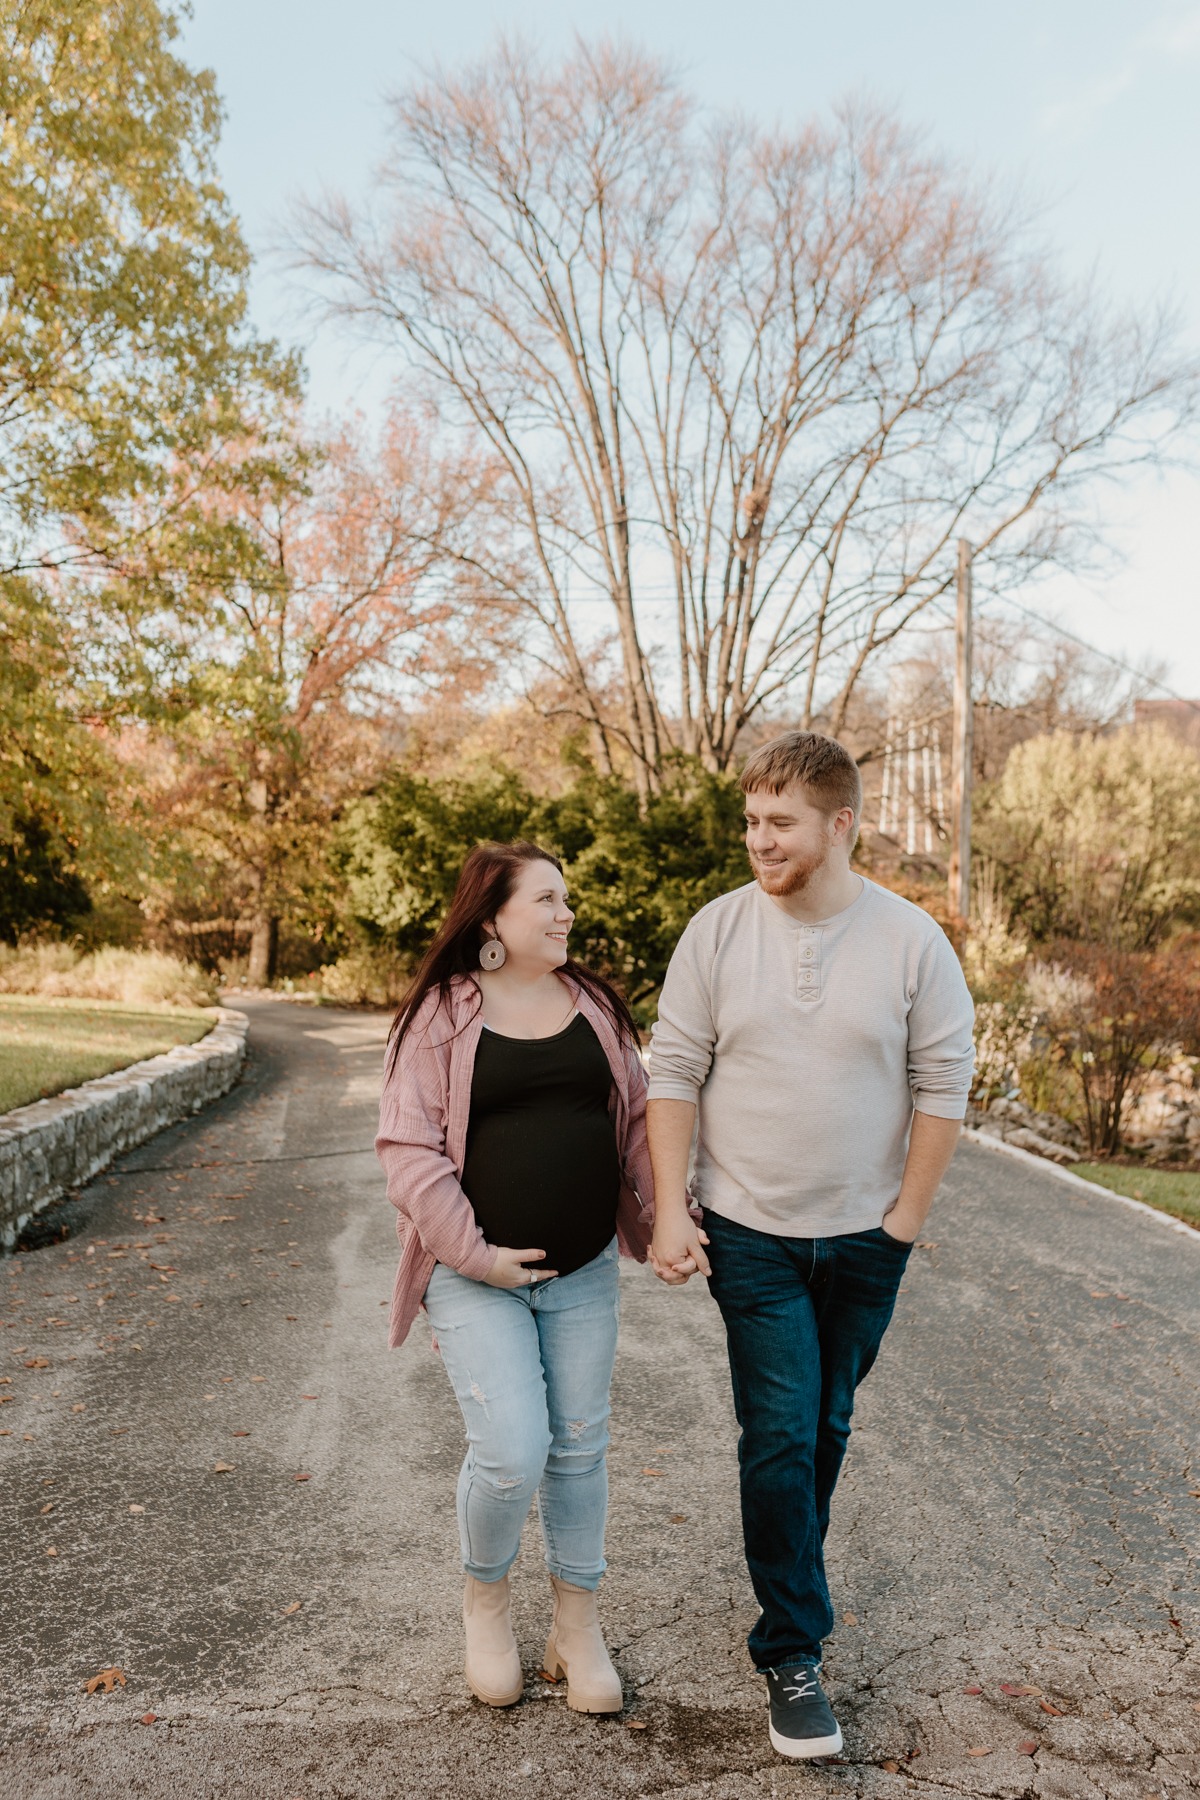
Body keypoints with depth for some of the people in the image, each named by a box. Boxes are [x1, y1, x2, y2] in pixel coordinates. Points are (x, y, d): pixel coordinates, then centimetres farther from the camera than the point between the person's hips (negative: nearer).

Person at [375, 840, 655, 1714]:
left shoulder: (593, 1003, 5)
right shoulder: (441, 1013, -9)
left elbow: (637, 1115, 10)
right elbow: (409, 1147, -11)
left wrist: (664, 1216, 0)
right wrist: (474, 1252, -14)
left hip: (584, 1271, 4)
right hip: (479, 1271, -4)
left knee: (580, 1446, 11)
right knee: (512, 1452, -9)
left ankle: (578, 1628, 31)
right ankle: (486, 1599, 23)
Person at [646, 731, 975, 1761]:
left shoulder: (912, 941, -8)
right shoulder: (718, 931, -7)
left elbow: (943, 1086, -3)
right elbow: (673, 1074, -3)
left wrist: (906, 1220, -3)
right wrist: (670, 1212, -7)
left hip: (864, 1237, 1)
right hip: (750, 1232, -1)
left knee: (826, 1425, 16)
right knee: (779, 1432, -2)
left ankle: (792, 1569, 41)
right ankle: (793, 1652, 13)